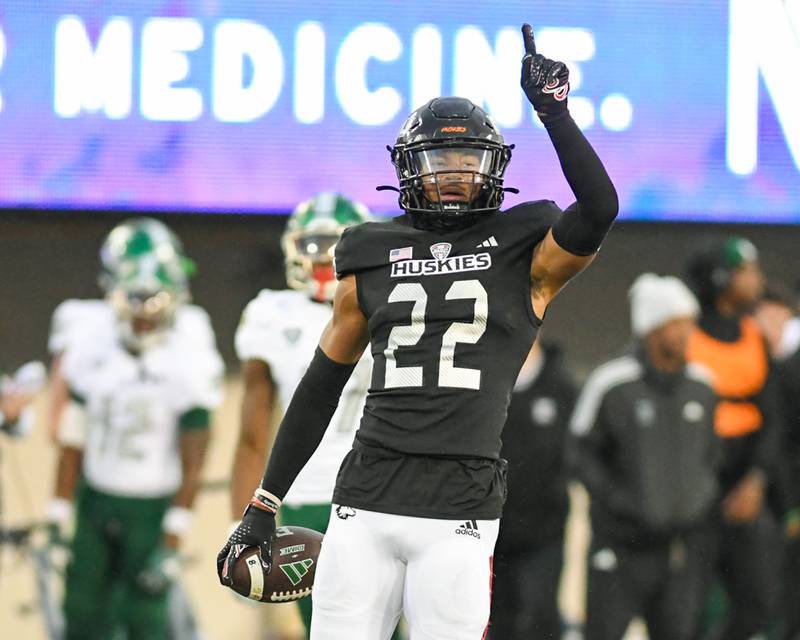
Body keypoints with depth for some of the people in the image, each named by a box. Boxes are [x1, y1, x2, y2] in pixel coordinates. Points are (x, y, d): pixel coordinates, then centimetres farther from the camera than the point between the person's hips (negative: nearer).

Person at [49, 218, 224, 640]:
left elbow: (192, 464, -11)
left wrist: (172, 539, -12)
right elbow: (75, 440, 3)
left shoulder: (188, 360, -16)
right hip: (96, 499, 4)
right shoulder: (91, 347, -5)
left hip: (153, 507, -4)